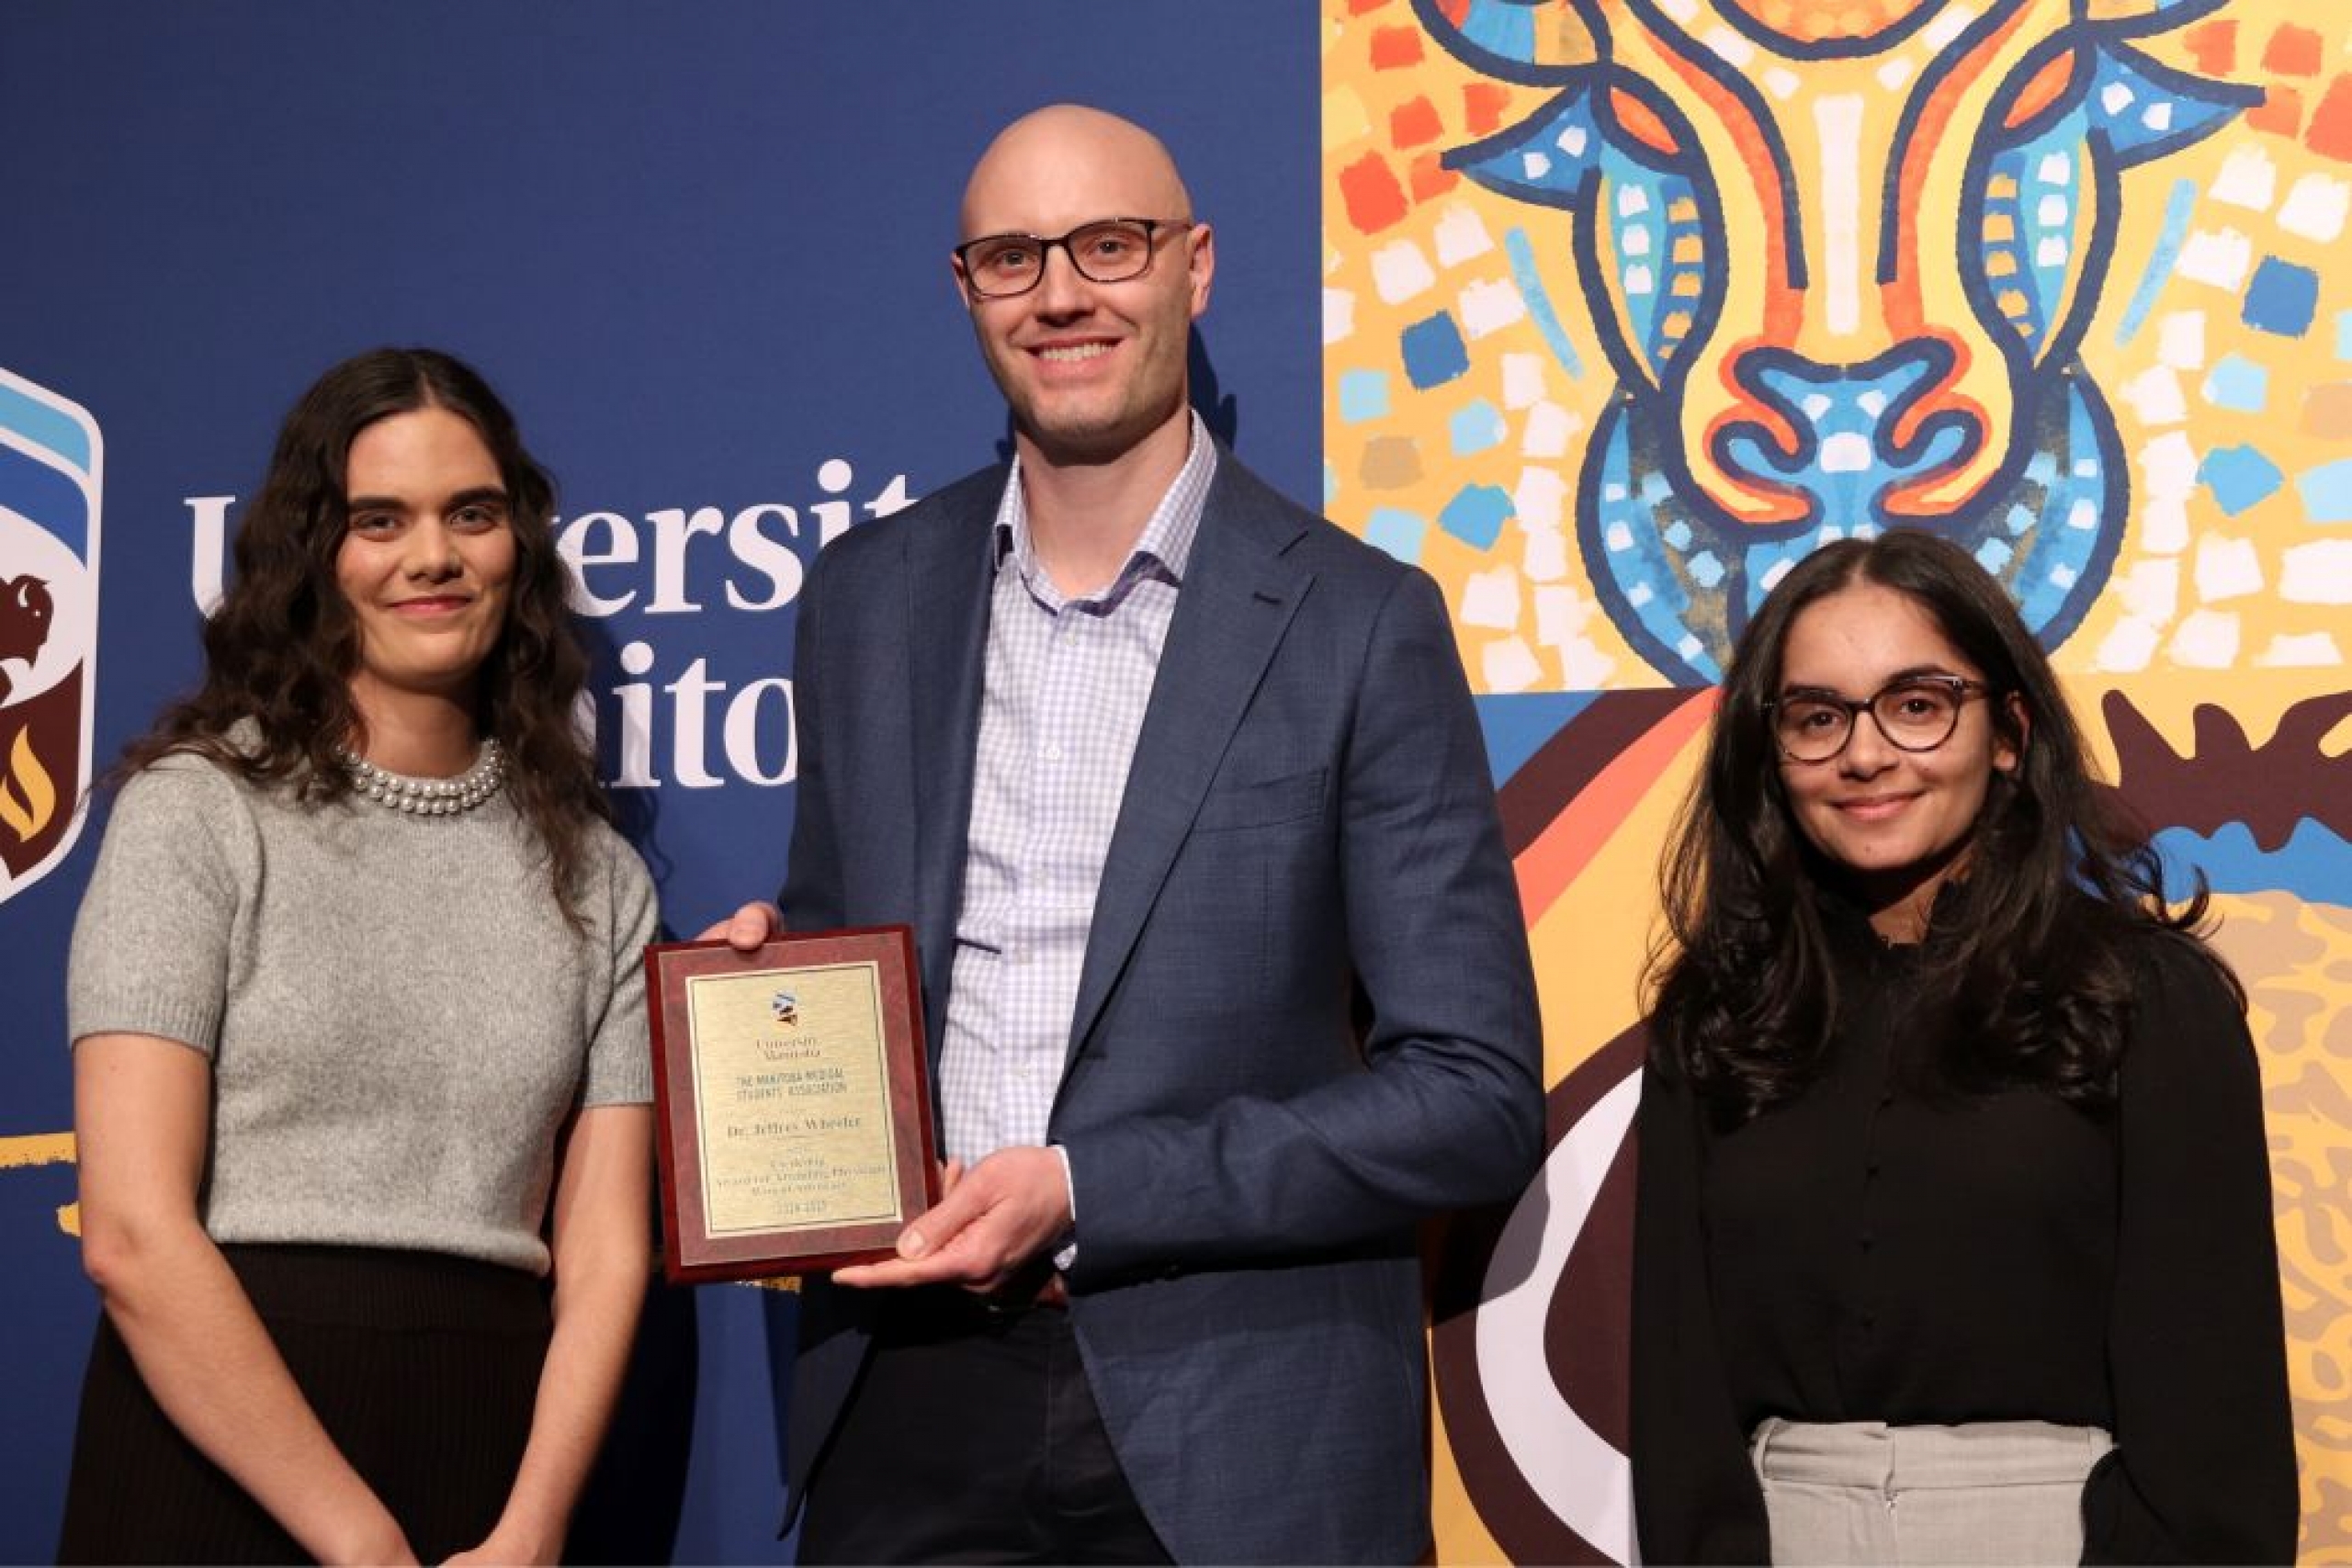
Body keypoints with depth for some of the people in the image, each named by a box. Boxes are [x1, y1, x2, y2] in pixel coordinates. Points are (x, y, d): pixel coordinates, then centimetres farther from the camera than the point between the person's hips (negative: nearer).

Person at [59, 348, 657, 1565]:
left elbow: (604, 1253, 3)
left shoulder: (595, 874, 8)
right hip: (220, 1450, -3)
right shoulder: (199, 812, -3)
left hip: (499, 1454, 3)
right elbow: (132, 1236, -11)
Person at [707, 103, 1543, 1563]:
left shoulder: (1359, 622, -6)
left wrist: (1081, 1194, -15)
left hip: (1226, 1434, -3)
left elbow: (1477, 1095, -8)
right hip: (907, 1399, 3)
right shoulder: (869, 596, 6)